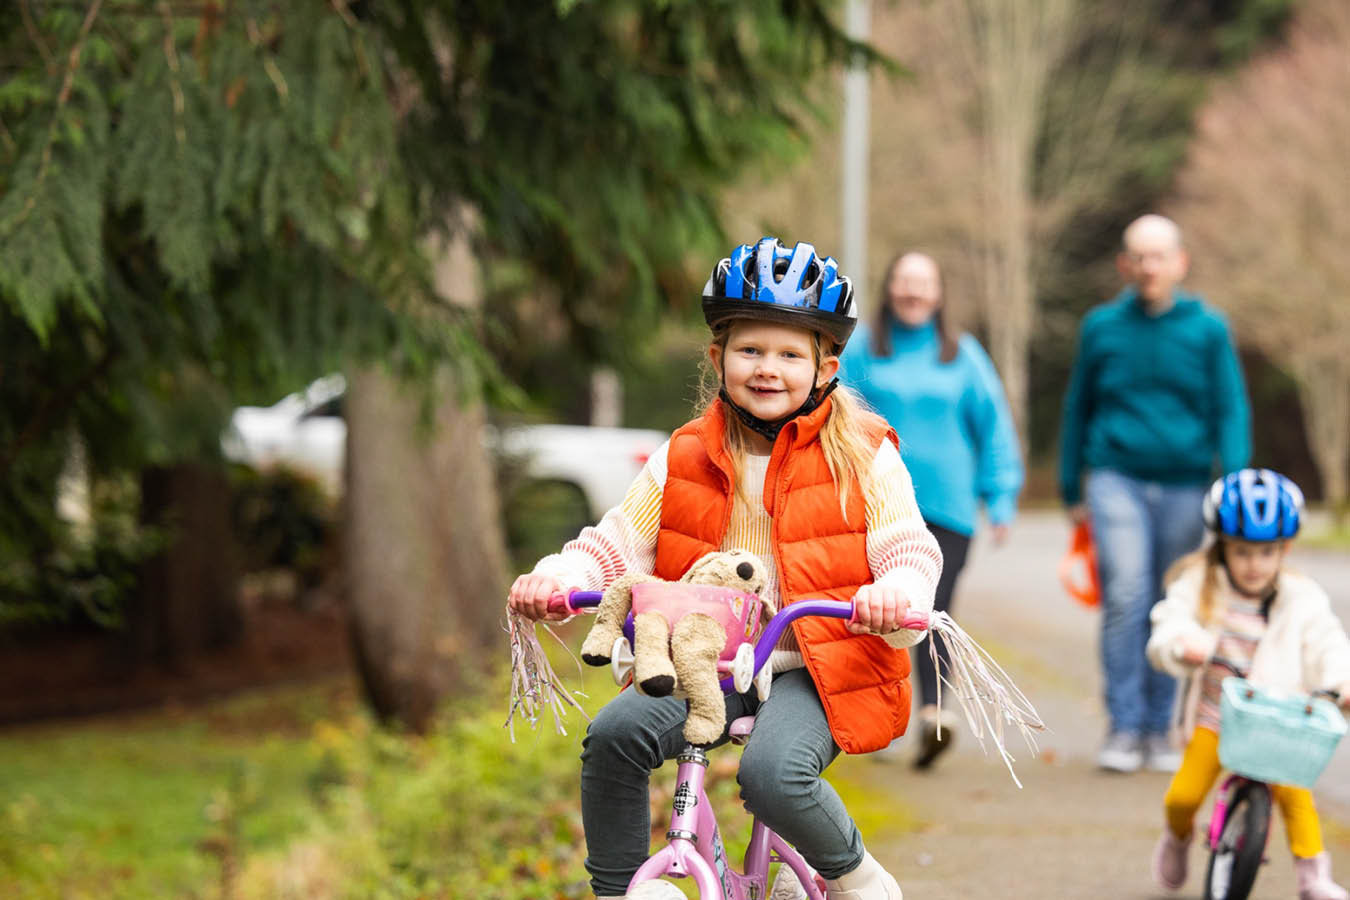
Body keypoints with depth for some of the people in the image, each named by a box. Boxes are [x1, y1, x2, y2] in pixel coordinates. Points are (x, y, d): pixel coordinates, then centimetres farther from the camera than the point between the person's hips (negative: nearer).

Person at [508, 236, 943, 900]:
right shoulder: (684, 459, 9)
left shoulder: (861, 456, 0)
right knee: (615, 735, -23)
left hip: (816, 671, -3)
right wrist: (556, 578, -13)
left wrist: (896, 595, -29)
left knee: (773, 774, -32)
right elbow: (619, 543, 8)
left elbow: (909, 551, -5)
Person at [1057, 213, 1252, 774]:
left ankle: (1161, 729, 16)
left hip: (1184, 485, 1)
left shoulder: (1208, 329, 4)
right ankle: (1124, 728, -12)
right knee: (1125, 595, -16)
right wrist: (1073, 492, 16)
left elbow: (1230, 412, 4)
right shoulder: (1101, 328, 6)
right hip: (1117, 480, -1)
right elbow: (1078, 409, 15)